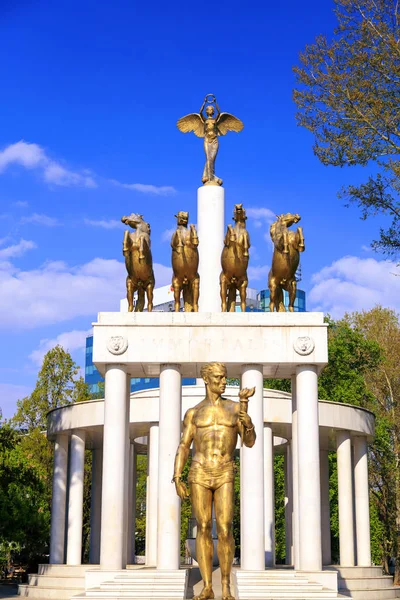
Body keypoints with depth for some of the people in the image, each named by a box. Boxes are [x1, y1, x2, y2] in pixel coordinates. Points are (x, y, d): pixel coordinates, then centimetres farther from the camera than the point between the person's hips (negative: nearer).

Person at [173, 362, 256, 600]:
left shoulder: (236, 408, 9)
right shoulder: (193, 413, 8)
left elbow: (250, 442, 3)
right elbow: (183, 448, 4)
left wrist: (248, 424, -19)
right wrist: (177, 479, -8)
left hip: (224, 476, 0)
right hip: (199, 474, 0)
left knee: (225, 529, -9)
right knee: (204, 528, -1)